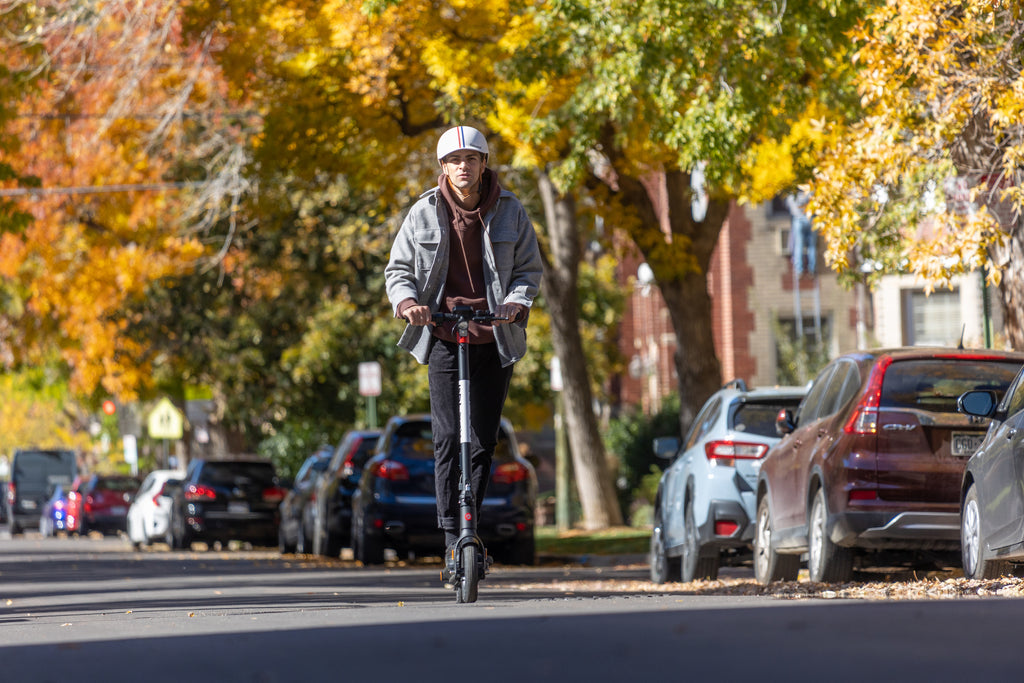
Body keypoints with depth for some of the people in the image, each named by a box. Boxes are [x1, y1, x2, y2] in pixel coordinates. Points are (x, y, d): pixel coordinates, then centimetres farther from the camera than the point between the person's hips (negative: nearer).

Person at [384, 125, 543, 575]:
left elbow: (530, 267, 5)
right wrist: (407, 303, -16)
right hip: (443, 335, -1)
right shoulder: (424, 213, 1)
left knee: (484, 438, 3)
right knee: (448, 436, -10)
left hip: (495, 335, 1)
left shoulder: (509, 211, 2)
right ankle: (453, 536, -11)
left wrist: (516, 302, -15)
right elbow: (398, 269, 5)